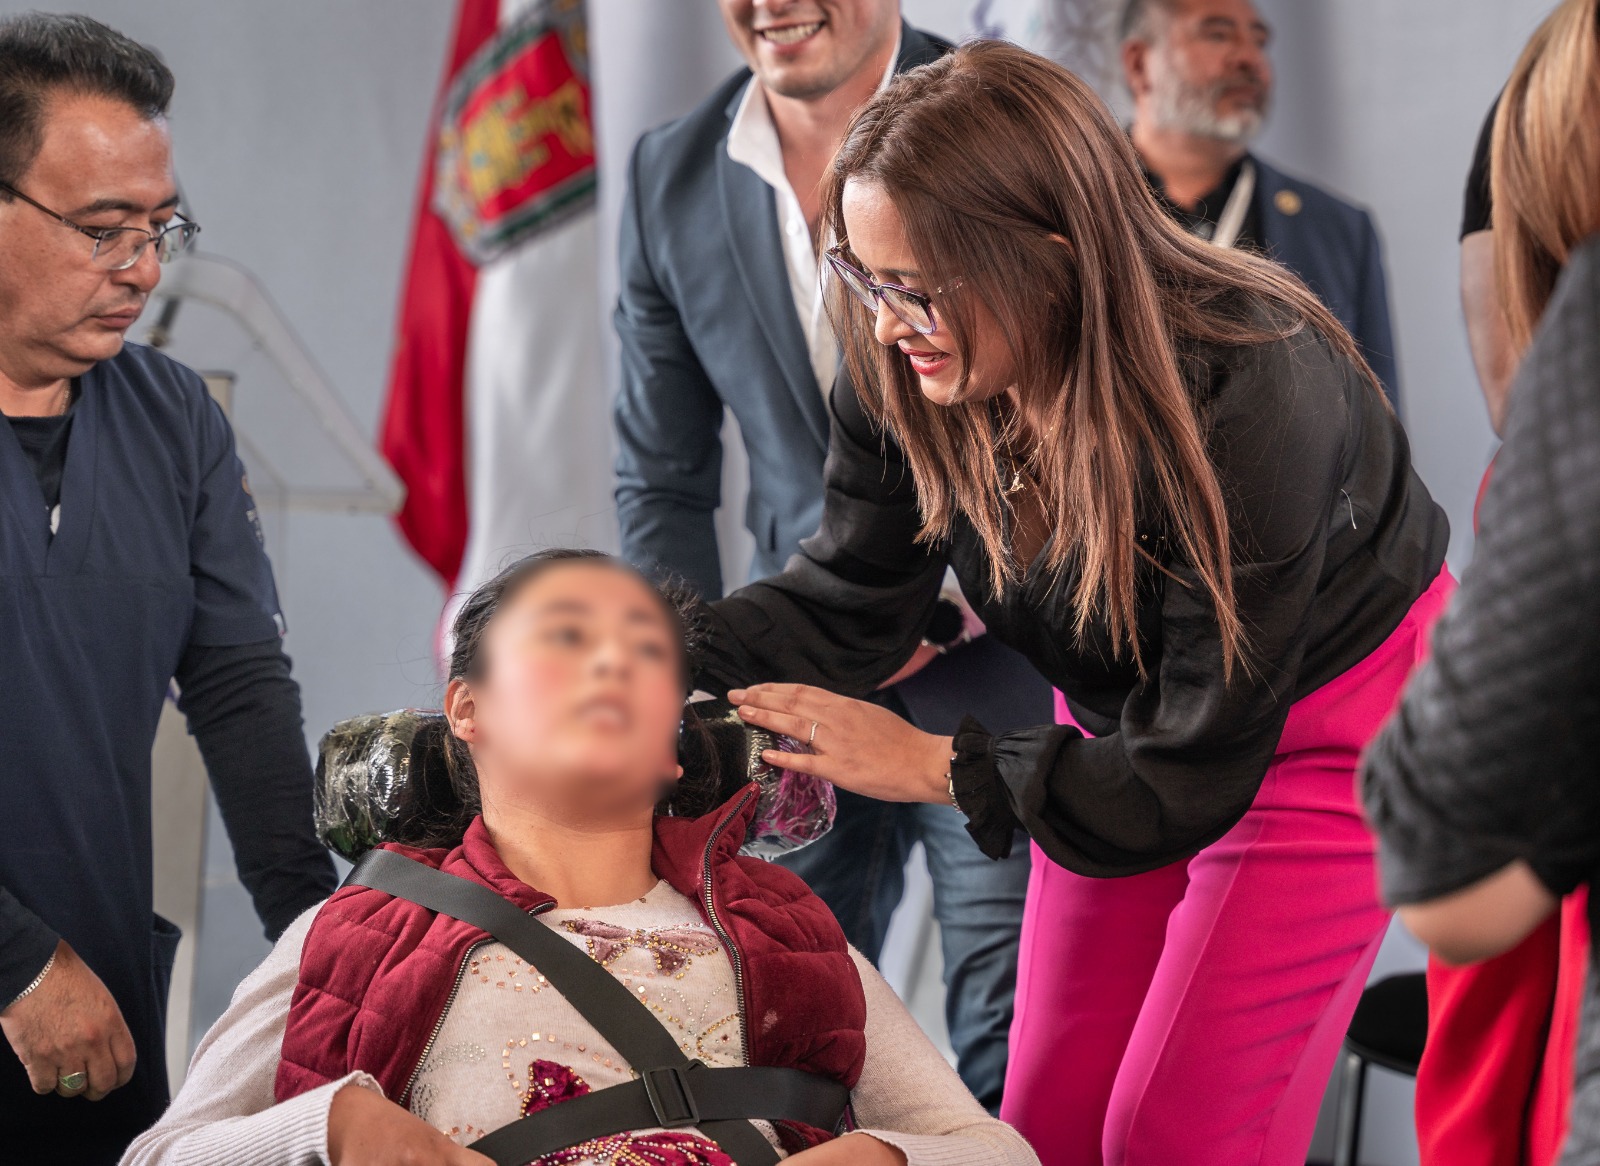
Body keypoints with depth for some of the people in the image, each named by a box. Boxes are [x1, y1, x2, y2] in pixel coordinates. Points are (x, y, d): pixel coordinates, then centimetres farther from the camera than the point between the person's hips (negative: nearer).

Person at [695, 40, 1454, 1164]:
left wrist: (933, 765, -29)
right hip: (1133, 707, 6)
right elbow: (839, 608, -9)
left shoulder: (1248, 399, -37)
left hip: (1327, 718, -6)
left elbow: (1188, 780, -30)